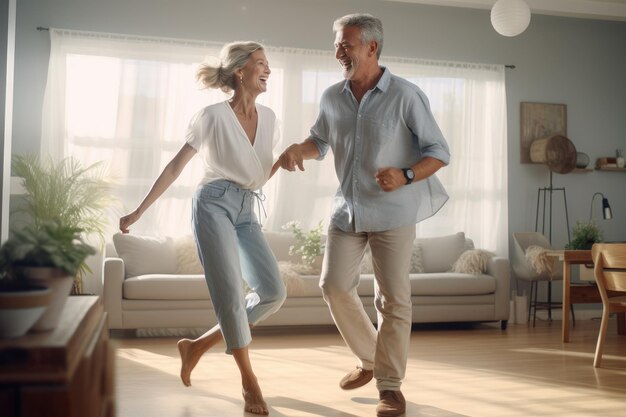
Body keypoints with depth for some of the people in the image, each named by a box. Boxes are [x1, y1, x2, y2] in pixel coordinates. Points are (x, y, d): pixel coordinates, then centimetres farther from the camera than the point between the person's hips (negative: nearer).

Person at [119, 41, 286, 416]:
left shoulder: (268, 117, 11)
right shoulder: (214, 116, -5)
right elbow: (176, 166, -1)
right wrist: (140, 211, 0)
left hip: (246, 212, 7)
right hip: (215, 204, -6)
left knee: (274, 292, -3)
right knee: (231, 293, -13)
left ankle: (199, 345, 10)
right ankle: (250, 382, 0)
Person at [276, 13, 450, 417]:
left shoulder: (406, 95, -11)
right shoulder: (332, 97, 3)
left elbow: (440, 152, -8)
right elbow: (320, 142, 20)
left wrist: (406, 176, -26)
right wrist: (298, 149, -2)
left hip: (392, 213, -5)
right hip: (348, 208, 5)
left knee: (393, 299, -1)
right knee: (334, 285, 4)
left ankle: (391, 385, 14)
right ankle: (369, 358, 27)